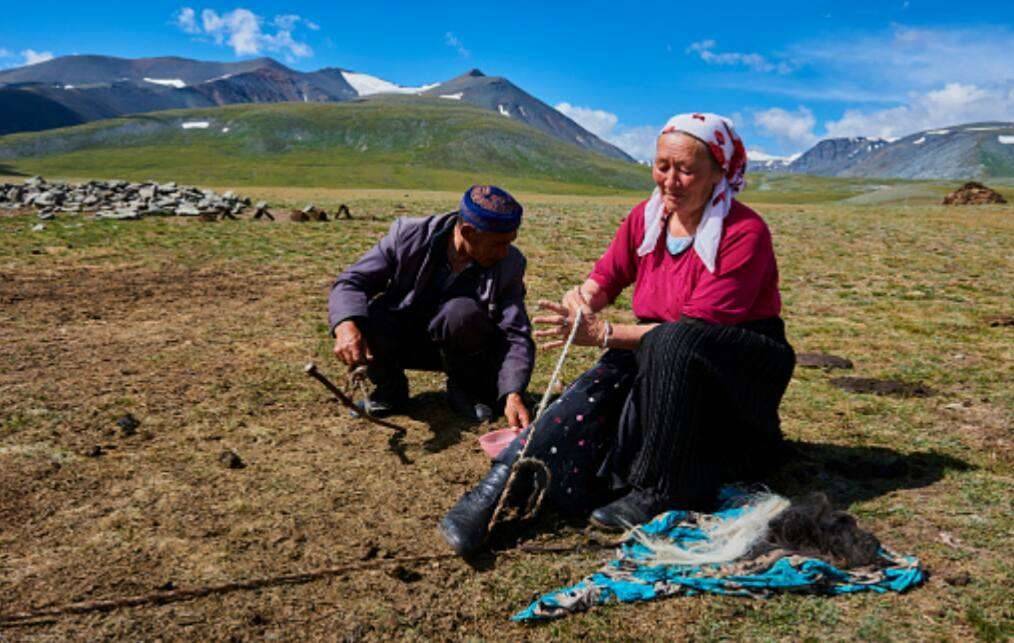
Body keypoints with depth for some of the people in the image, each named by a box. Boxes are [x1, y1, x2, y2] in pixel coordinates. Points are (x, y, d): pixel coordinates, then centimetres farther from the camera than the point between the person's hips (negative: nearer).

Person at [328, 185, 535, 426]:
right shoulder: (408, 235, -19)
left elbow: (516, 335, -21)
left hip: (458, 347, 0)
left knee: (461, 313, -34)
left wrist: (513, 395, -37)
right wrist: (346, 325, -41)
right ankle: (390, 388, 1)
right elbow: (351, 281, -19)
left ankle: (466, 390, -5)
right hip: (405, 341, 0)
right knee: (367, 324, -31)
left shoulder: (510, 263, -17)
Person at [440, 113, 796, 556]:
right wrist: (583, 302, -25)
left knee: (673, 344, -36)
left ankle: (658, 490, -28)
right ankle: (498, 487, -35)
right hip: (663, 364, 5)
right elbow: (606, 277, 0)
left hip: (744, 372, -4)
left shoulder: (745, 233, -17)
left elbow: (696, 328, -23)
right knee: (605, 382, -27)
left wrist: (603, 334, -29)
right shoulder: (646, 218, 1)